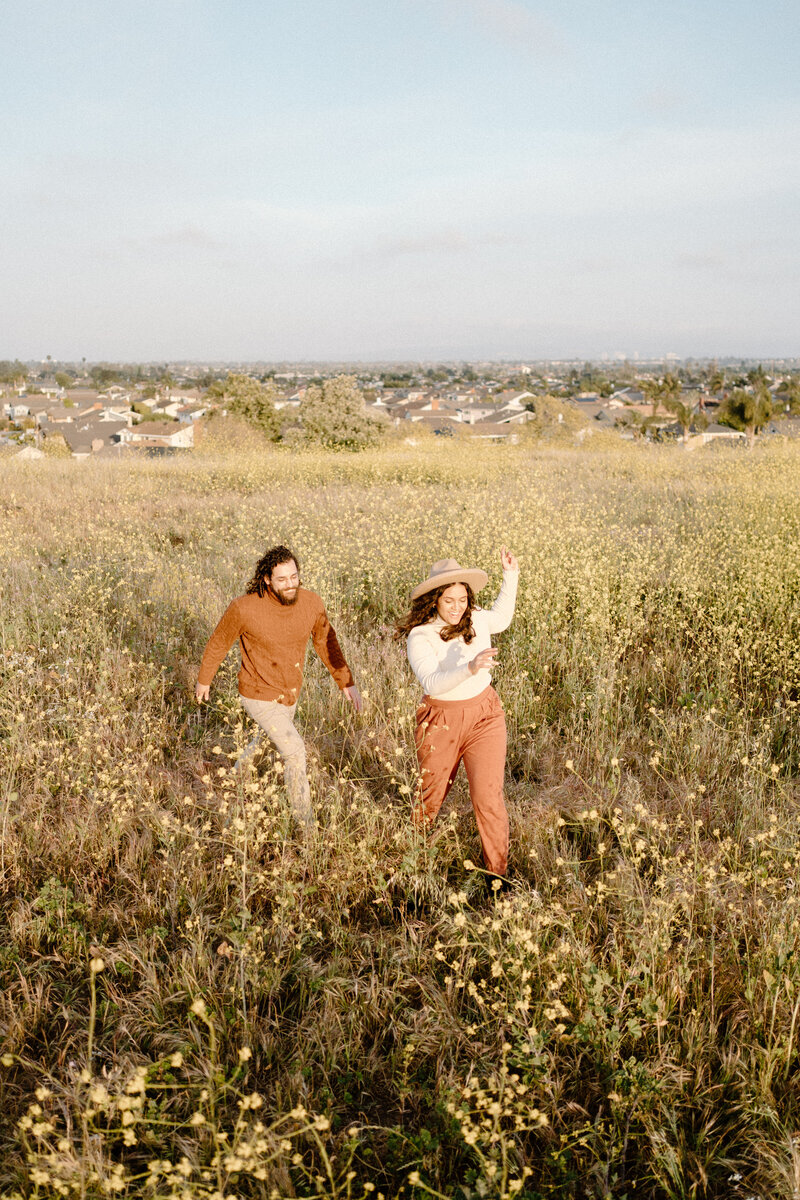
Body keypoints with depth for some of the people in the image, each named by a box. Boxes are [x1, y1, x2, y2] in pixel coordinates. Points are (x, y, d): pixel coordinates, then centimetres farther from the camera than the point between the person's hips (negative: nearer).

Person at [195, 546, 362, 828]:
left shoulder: (311, 602, -17)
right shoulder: (244, 608, -30)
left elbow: (326, 641, 1)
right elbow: (219, 642, -10)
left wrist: (347, 682, -1)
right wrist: (204, 680, 4)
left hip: (289, 693, 6)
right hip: (260, 697, -6)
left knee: (270, 741, 29)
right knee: (294, 751, -14)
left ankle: (240, 773, 62)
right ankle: (306, 823, 4)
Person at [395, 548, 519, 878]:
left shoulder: (476, 619, -4)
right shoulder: (419, 636, -18)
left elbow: (501, 619, 21)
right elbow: (431, 683, -32)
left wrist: (511, 575, 14)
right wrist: (470, 668, -47)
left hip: (485, 717, 2)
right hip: (441, 721, -2)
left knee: (488, 797, -9)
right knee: (430, 796, 17)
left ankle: (499, 873, 9)